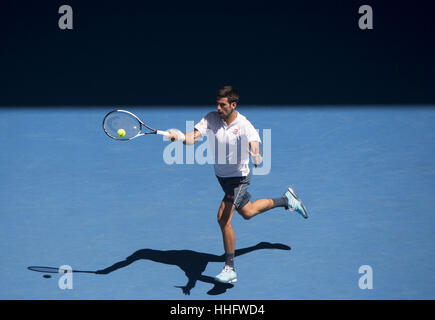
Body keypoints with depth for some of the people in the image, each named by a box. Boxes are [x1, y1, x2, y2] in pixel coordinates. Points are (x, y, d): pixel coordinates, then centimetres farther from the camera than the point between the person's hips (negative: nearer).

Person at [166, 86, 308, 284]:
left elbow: (255, 148, -35)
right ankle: (286, 199, 52)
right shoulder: (211, 119, -13)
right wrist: (181, 137, -47)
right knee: (247, 212, 26)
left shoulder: (244, 126, -24)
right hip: (222, 176, 7)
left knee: (223, 217, -21)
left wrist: (257, 158, -59)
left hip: (239, 177, -7)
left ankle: (230, 268, -12)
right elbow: (193, 137, -24)